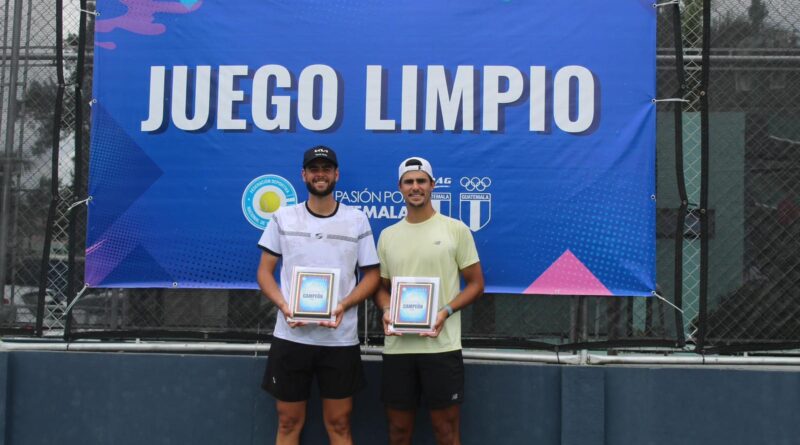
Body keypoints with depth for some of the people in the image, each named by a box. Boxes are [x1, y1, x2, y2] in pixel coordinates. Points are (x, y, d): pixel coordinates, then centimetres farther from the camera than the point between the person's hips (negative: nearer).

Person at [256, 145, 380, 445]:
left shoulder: (357, 220, 4)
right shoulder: (283, 218, 5)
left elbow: (372, 275, 5)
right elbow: (264, 271, 7)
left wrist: (343, 305, -13)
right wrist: (283, 305, -12)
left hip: (340, 339, 0)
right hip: (290, 336, 1)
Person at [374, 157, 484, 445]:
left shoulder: (456, 229, 1)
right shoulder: (388, 235, 12)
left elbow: (476, 284, 2)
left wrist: (446, 312, -14)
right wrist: (386, 310, -6)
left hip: (441, 346, -3)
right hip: (397, 346, 3)